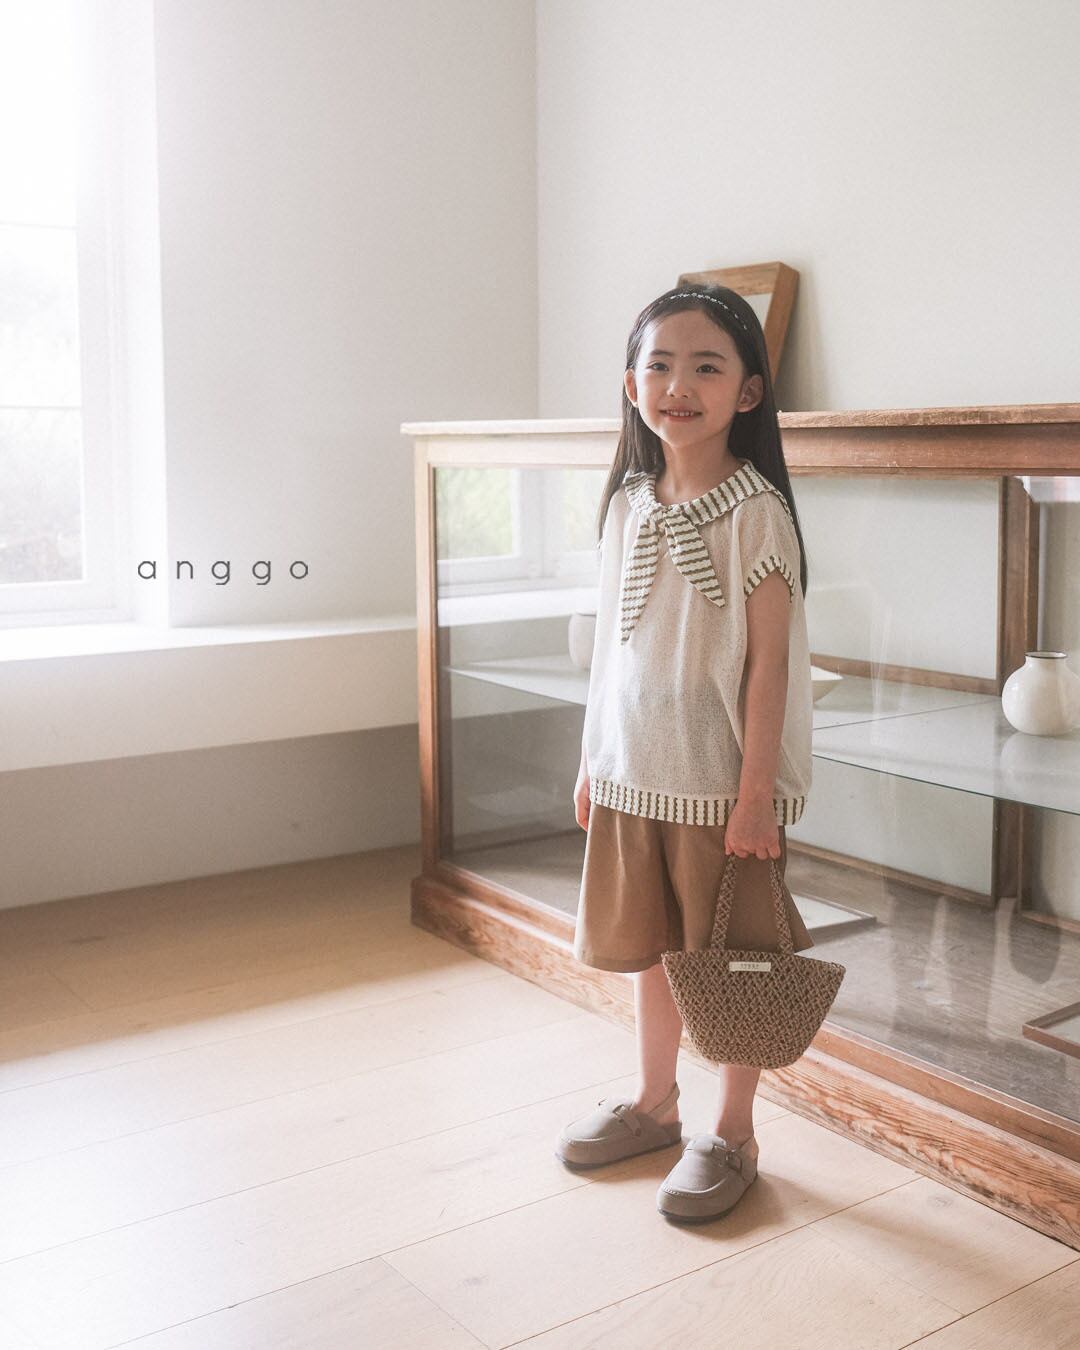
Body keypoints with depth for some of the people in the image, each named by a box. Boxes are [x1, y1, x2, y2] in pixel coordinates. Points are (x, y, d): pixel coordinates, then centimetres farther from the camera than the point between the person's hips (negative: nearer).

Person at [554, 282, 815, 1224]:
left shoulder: (756, 512, -12)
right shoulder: (629, 506, 5)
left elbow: (768, 661, -13)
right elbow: (611, 644, 10)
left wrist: (756, 791, -15)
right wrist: (593, 761, 12)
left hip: (722, 782, -6)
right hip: (634, 773, 6)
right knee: (649, 945, 18)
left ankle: (732, 1135, 25)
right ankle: (653, 1103, 38)